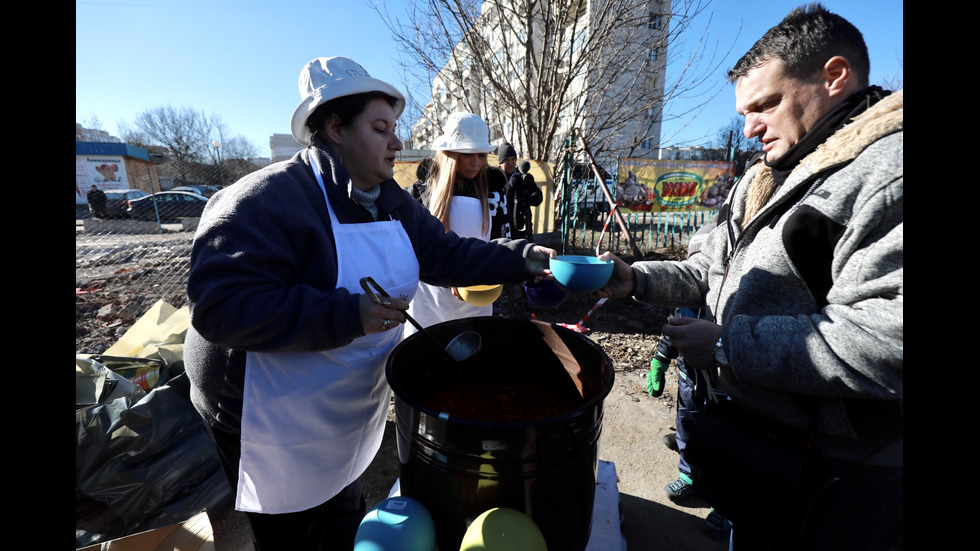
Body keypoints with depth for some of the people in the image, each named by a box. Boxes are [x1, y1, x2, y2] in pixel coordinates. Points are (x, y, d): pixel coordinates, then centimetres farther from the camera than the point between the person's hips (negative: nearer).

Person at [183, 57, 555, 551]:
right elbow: (220, 306, -33)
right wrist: (347, 314, -38)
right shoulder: (267, 200, -25)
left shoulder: (389, 201, 0)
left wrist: (520, 258, -10)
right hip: (277, 427, -6)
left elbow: (444, 254, 0)